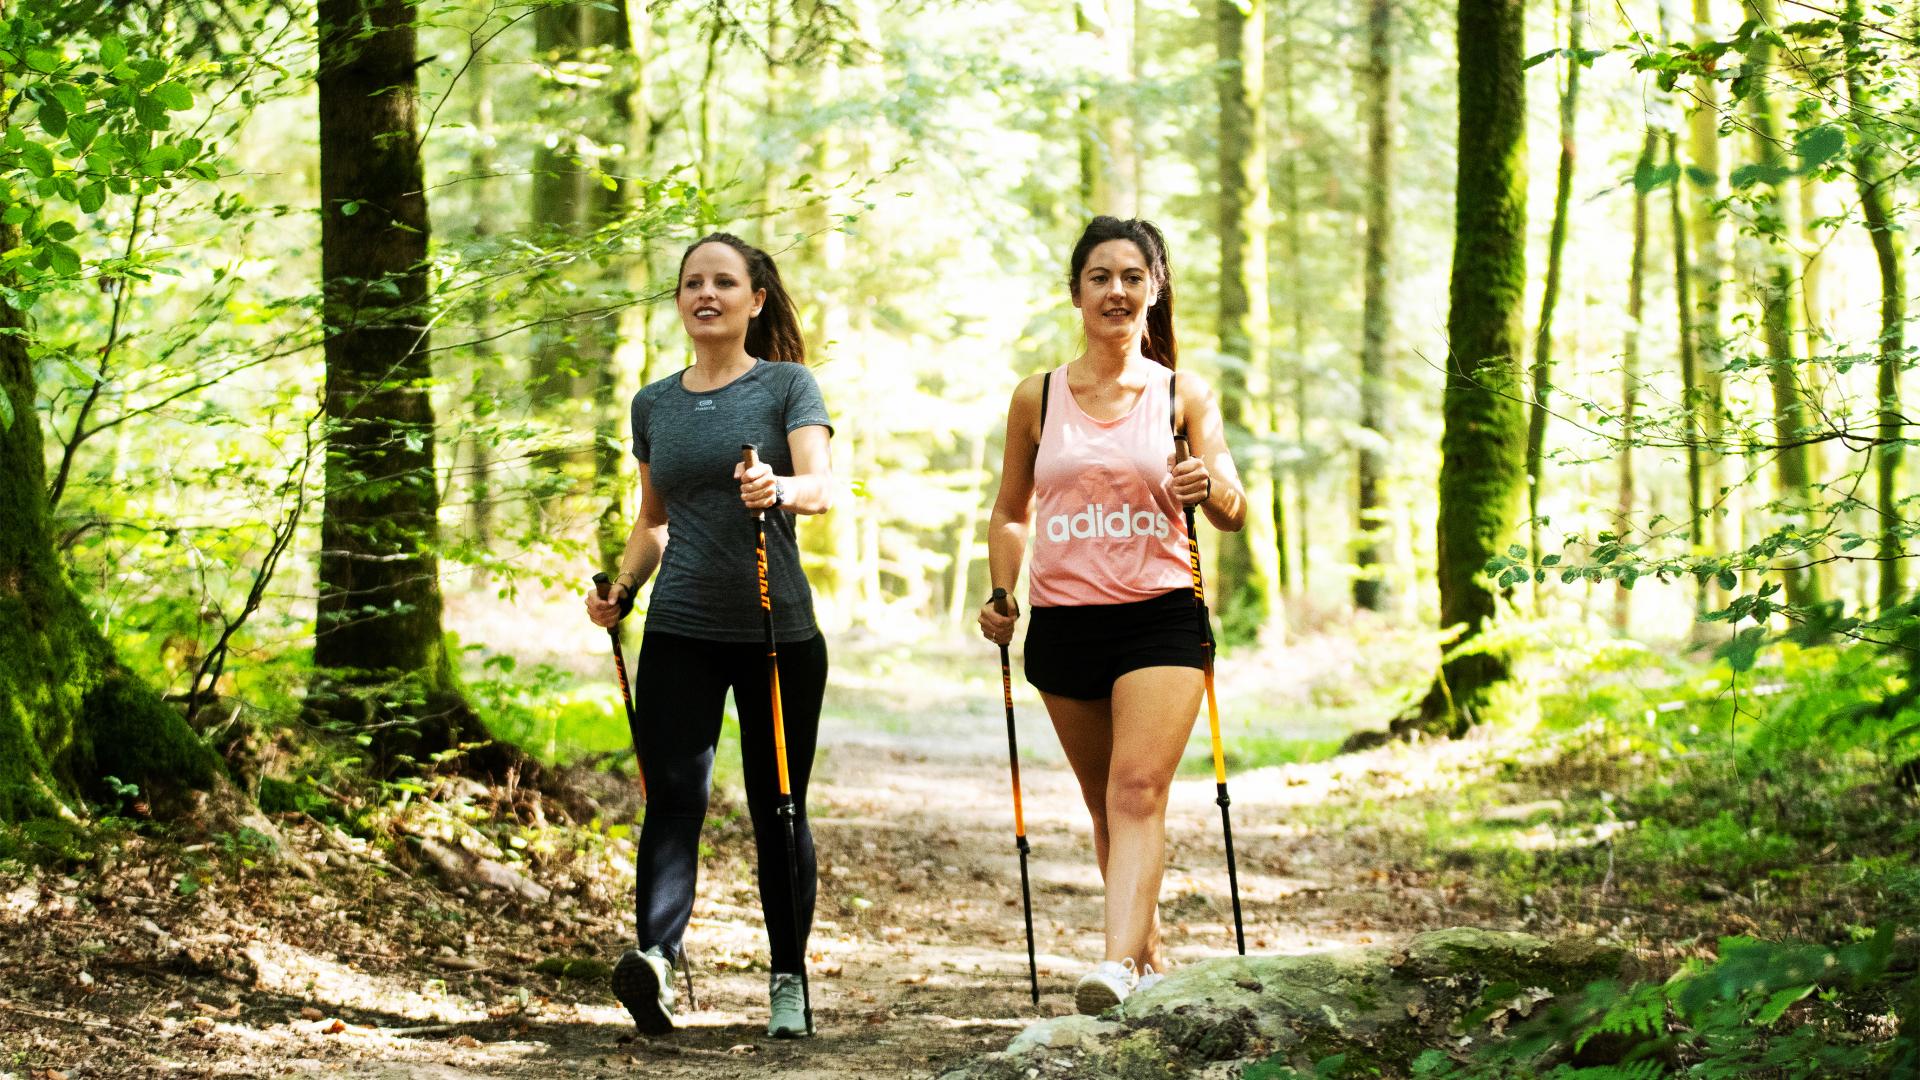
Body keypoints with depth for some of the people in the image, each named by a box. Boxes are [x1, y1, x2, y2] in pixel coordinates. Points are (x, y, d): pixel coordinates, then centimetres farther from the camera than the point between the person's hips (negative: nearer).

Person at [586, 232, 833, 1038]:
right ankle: (656, 955, -29)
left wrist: (780, 488, -38)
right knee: (674, 795, -14)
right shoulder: (653, 405, 12)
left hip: (778, 633, -2)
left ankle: (788, 981, 13)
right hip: (680, 631, 2)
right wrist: (621, 587, 4)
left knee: (778, 810, 4)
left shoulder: (788, 386, 0)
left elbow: (822, 486, -16)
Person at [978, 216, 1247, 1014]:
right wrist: (1002, 597, 0)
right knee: (1103, 803, 12)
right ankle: (1152, 957, 27)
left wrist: (1209, 487, -21)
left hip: (1160, 618, -3)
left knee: (1138, 790, -18)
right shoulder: (1037, 399, 6)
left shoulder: (1184, 397, 3)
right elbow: (1010, 512, 15)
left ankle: (1120, 960, -29)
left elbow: (1234, 514, 1)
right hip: (1063, 623, 3)